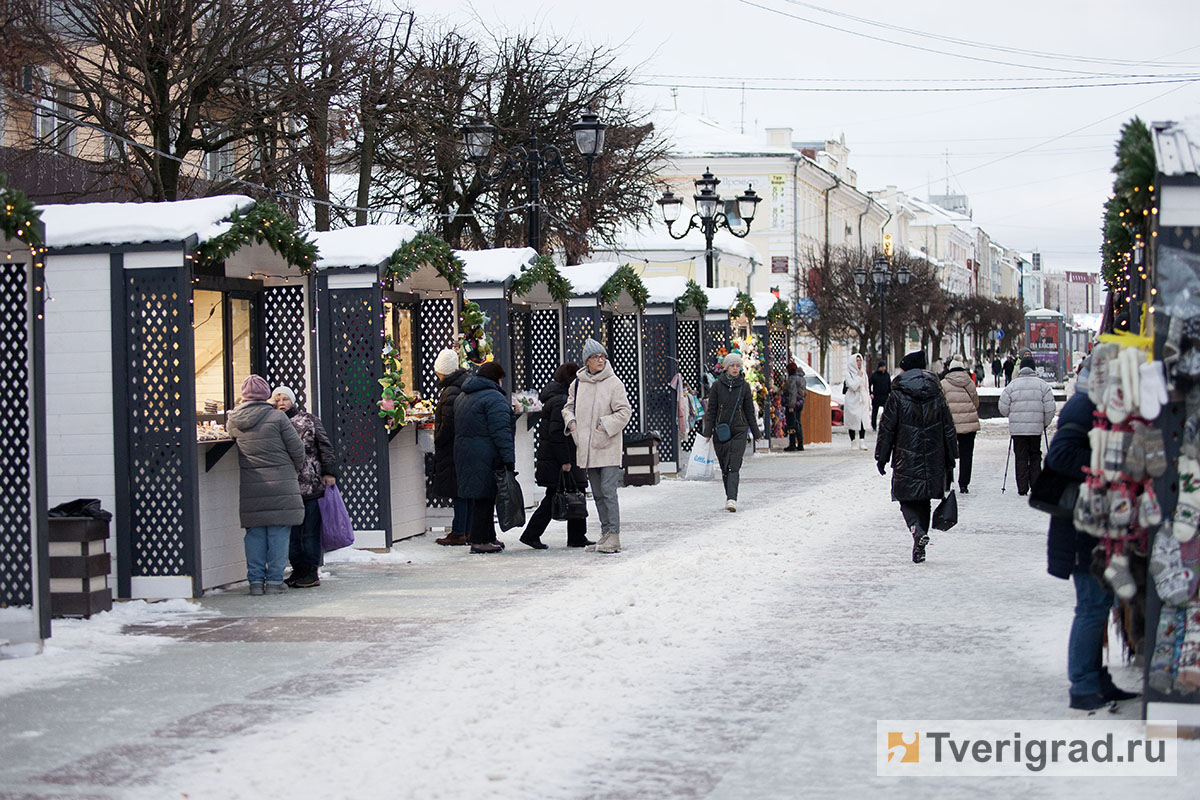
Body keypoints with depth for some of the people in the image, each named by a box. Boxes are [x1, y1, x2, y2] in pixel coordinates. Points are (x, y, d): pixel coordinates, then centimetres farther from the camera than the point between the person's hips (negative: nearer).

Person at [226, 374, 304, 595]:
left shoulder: (234, 421, 1)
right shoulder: (277, 417, -7)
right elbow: (297, 448, -5)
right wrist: (295, 470, 12)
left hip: (250, 486, 3)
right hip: (280, 485, -3)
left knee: (255, 534, 9)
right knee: (279, 533, 3)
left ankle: (255, 581, 9)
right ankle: (274, 580, 3)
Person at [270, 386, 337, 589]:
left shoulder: (310, 421, 7)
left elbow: (325, 447, 5)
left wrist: (329, 472, -2)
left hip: (311, 485, -2)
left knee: (310, 530, -1)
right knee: (292, 531, 5)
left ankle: (311, 572, 4)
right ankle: (298, 570, 14)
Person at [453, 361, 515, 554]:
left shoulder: (462, 397, 18)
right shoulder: (494, 397, -12)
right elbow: (501, 431, -18)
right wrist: (508, 458, -19)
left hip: (463, 451, 9)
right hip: (486, 456, -9)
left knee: (482, 497, 14)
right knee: (485, 497, -5)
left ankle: (488, 537, 19)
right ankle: (479, 541, -4)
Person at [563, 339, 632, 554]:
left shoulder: (613, 383, -7)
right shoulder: (577, 384, 8)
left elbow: (624, 411, -8)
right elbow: (568, 406, 21)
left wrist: (605, 425, -14)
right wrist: (571, 421, 2)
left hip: (608, 447, -6)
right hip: (587, 448, 6)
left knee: (608, 491, -11)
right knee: (597, 494, 11)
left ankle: (614, 536, -11)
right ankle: (606, 534, 19)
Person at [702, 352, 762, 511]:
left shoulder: (744, 386, 4)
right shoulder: (718, 385, 1)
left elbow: (749, 411, 9)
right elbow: (711, 410, 3)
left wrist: (756, 432, 11)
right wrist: (708, 430, -4)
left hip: (739, 431, -1)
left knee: (734, 466, -13)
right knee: (724, 467, 7)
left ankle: (732, 499, -21)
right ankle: (730, 495, 22)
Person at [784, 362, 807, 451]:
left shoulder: (792, 378, -14)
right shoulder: (802, 378, 13)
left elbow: (792, 393, -20)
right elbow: (805, 393, 17)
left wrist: (791, 406, -20)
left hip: (792, 404, -9)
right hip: (800, 403, 9)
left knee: (792, 424, -4)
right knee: (798, 424, 12)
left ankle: (792, 445, -4)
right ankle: (800, 445, 11)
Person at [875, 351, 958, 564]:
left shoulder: (898, 396, -5)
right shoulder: (937, 396, 5)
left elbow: (886, 429, -4)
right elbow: (949, 429, 8)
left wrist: (881, 457, 5)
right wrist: (950, 461, 14)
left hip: (906, 461, -3)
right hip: (933, 462, 3)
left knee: (907, 499, 3)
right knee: (924, 500, 13)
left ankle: (917, 530, -25)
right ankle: (919, 547, 13)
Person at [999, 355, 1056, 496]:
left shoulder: (1012, 386, 0)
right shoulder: (1042, 385, 0)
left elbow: (1003, 408, 0)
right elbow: (1050, 408, -2)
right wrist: (1045, 423, 14)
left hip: (1017, 428, 0)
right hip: (1036, 428, 0)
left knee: (1021, 457, 5)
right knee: (1035, 457, 12)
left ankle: (1022, 488, 3)